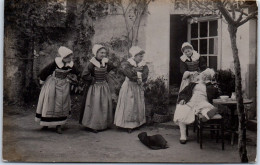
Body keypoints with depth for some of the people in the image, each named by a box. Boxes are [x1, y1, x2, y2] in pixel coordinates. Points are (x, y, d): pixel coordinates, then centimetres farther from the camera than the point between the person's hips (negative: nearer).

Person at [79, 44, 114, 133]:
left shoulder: (105, 62, 0)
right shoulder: (92, 63, -17)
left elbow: (111, 67, 21)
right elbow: (84, 75, -22)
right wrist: (93, 79, -14)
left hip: (104, 86, 6)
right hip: (95, 87, -6)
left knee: (105, 106, 12)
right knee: (95, 106, -1)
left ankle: (103, 124, 25)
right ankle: (93, 125, 10)